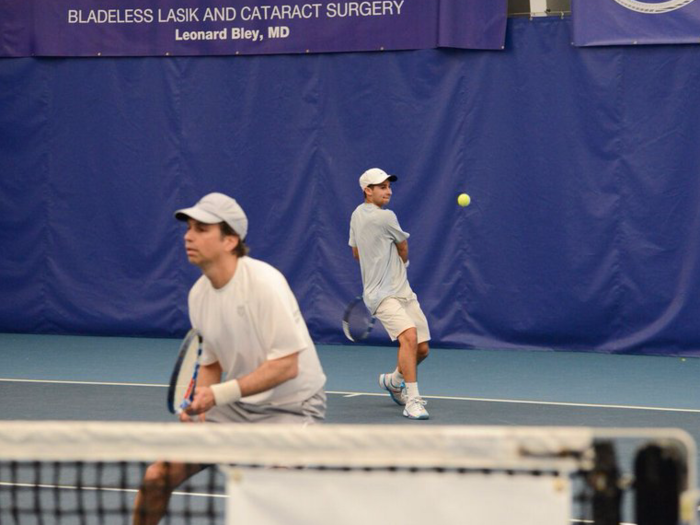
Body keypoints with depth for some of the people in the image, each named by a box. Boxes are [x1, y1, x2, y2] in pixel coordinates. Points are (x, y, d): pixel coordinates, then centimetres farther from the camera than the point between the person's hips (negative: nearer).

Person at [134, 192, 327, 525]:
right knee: (156, 478, -2)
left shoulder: (263, 283, -23)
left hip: (289, 406, -6)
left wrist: (219, 394, -28)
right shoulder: (198, 294, 0)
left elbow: (285, 366, -25)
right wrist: (199, 402, -8)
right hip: (235, 407, 7)